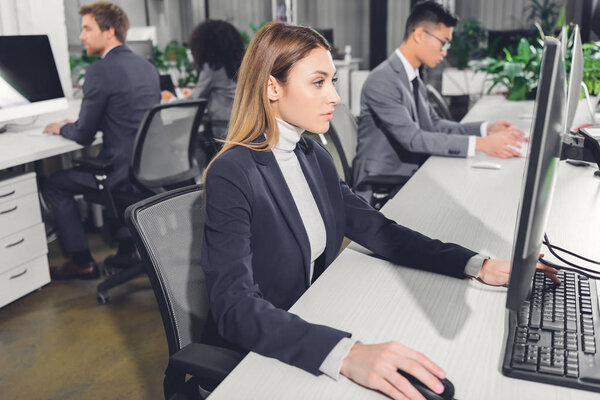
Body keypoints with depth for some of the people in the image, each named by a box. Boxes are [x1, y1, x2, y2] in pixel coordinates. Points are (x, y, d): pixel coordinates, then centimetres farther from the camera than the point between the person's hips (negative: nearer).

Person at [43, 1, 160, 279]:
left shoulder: (100, 71, -15)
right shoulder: (147, 67, 9)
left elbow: (84, 135, -10)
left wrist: (62, 128, 12)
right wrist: (78, 125, 24)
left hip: (125, 173, -8)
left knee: (54, 184, 11)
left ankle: (82, 263, 19)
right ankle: (126, 248, 33)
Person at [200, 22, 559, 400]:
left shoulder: (314, 156, 4)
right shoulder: (232, 174, -21)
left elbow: (377, 229, 4)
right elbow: (235, 306, -29)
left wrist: (478, 265, -6)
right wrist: (346, 354, -43)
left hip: (311, 324, 7)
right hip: (250, 356, -6)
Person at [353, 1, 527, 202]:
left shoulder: (414, 79, 12)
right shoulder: (382, 80, -18)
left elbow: (434, 125, 15)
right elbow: (412, 138, -25)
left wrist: (486, 129, 2)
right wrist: (479, 144, -29)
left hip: (409, 175, 9)